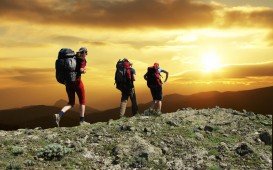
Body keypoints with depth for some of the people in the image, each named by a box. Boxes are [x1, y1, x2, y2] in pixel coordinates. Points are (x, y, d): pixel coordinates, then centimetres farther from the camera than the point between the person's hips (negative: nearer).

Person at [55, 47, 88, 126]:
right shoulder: (82, 59, -3)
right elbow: (82, 70, -16)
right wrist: (84, 70, 5)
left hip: (68, 82, 6)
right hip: (77, 82, -6)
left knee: (71, 103, 13)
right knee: (82, 101, 12)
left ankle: (59, 115, -11)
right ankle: (82, 120, 12)